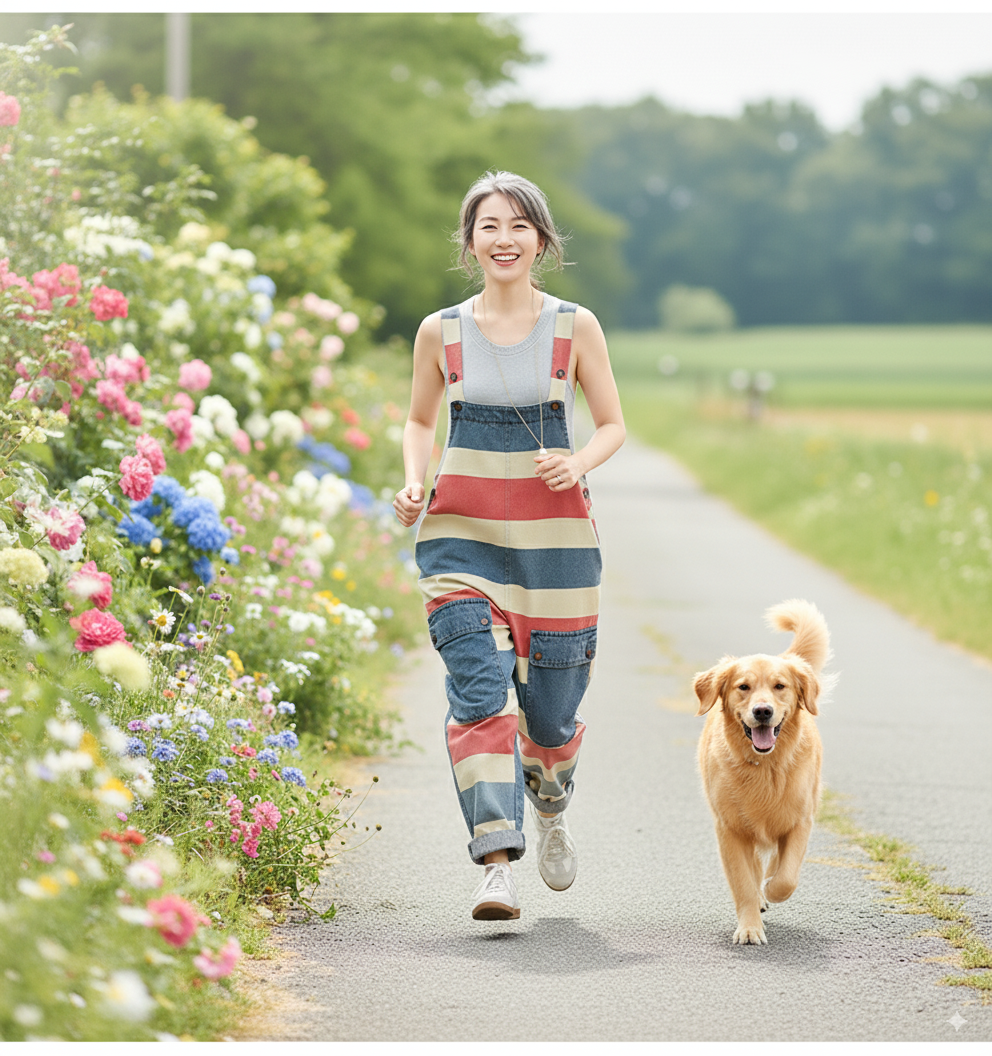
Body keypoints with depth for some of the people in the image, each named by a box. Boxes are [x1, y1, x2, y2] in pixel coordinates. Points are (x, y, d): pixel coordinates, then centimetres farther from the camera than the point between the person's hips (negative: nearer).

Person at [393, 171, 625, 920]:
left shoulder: (575, 328, 1)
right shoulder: (441, 331, 4)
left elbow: (613, 426, 7)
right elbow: (421, 422, 16)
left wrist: (579, 464, -14)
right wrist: (414, 483, -3)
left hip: (553, 534, 0)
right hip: (463, 532, 0)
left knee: (551, 707, 7)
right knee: (480, 691, -17)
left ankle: (550, 810, 41)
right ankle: (498, 865, -20)